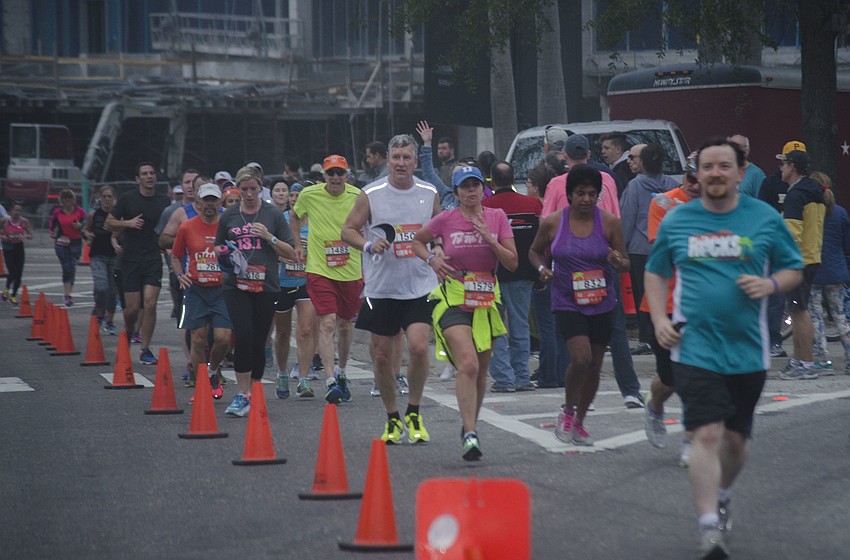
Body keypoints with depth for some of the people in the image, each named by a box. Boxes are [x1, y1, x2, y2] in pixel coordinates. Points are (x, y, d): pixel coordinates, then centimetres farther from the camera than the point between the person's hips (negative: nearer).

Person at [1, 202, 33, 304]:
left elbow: (30, 236, 2)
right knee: (12, 273, -14)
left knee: (18, 274, 1)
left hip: (19, 248, 3)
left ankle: (13, 295, 16)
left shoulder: (24, 221, 0)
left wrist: (24, 236, -17)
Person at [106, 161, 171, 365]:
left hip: (153, 259, 1)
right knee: (133, 308, -1)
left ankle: (145, 350, -1)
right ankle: (128, 333, 32)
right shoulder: (127, 199, -1)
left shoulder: (164, 202, 5)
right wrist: (128, 223, -14)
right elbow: (109, 223, 4)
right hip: (131, 259, -1)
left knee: (150, 304, -10)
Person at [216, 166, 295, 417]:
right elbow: (218, 246, 23)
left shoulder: (273, 215, 5)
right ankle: (242, 394, -9)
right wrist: (224, 255, 0)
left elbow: (290, 253, 6)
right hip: (237, 286, 0)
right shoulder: (228, 216, 9)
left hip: (266, 286, 0)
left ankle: (254, 394, 15)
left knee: (258, 342, 3)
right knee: (243, 336, -15)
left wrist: (270, 238, -9)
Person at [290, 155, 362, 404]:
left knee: (345, 325, 14)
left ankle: (341, 374, 36)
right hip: (320, 270, -2)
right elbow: (295, 217, 16)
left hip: (351, 271, 2)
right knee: (327, 323, -15)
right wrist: (298, 245, 10)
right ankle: (330, 382, -17)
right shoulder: (309, 195, -5)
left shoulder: (358, 197, -5)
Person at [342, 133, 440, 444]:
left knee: (419, 347, -15)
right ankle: (392, 418, 22)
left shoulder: (429, 194, 4)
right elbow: (348, 230, 4)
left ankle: (414, 412, 4)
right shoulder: (371, 195, -3)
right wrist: (368, 245, -15)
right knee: (382, 356, 4)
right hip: (381, 287, 0)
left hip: (420, 286, 0)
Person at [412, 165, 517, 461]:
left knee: (480, 371, 13)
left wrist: (490, 239, -13)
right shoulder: (445, 220, -3)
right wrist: (431, 258, -4)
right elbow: (417, 241, 15)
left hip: (486, 301, 4)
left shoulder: (497, 217, 3)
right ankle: (470, 435, -23)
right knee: (468, 365, -21)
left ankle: (470, 425, 35)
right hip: (453, 300, -4)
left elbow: (512, 263, 0)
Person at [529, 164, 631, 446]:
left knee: (594, 365, 8)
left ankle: (579, 422, 27)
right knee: (581, 358, -19)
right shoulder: (552, 223, -4)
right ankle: (568, 411, 6)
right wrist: (542, 268, -8)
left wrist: (618, 262, -21)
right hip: (567, 303, -2)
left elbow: (625, 264, 2)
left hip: (602, 304, 2)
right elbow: (535, 251, 13)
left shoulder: (609, 222, -4)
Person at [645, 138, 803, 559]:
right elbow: (655, 273, 16)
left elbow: (794, 270, 10)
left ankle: (721, 498, 43)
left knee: (736, 438, 13)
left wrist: (771, 283, -12)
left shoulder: (765, 219, 2)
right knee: (706, 434, -15)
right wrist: (659, 319, 1)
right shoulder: (676, 221, 4)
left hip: (747, 350, 2)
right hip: (695, 348, -2)